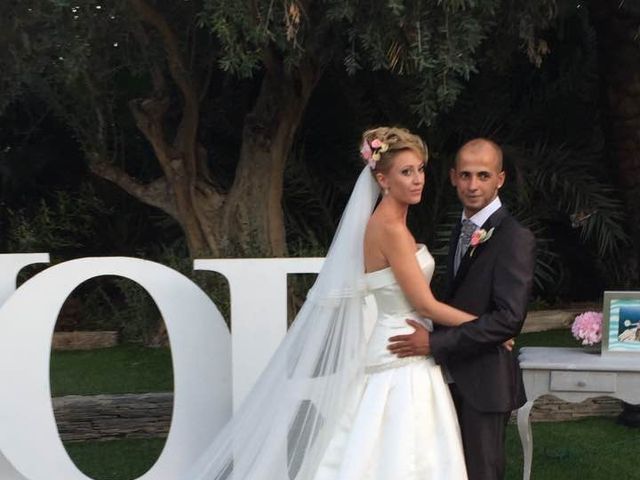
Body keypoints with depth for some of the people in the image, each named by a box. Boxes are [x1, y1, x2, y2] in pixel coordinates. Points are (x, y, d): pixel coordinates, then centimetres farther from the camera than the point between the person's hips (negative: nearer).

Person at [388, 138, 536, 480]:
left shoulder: (514, 238, -17)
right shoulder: (462, 229, 11)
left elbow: (509, 318, -24)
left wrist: (435, 342, -23)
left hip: (485, 381, -8)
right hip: (454, 376, 8)